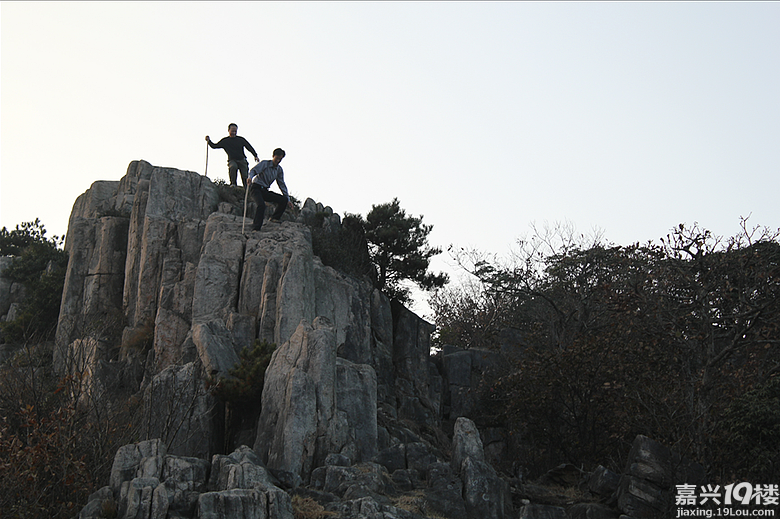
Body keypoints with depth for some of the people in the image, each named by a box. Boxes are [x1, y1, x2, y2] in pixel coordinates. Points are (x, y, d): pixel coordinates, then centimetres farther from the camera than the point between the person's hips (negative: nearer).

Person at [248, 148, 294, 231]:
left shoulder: (279, 170, 10)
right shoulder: (264, 163, -6)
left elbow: (282, 185, 14)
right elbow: (253, 171, -17)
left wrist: (288, 199, 8)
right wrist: (250, 177, -42)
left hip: (265, 191, 6)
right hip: (256, 188, -6)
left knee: (284, 200, -9)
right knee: (261, 205, -31)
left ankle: (274, 218, 2)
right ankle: (255, 228, -32)